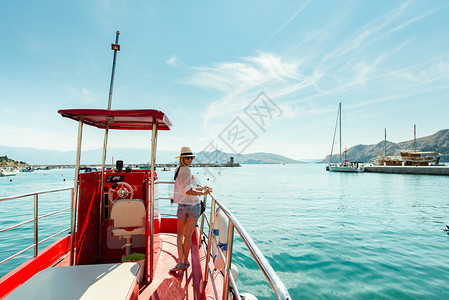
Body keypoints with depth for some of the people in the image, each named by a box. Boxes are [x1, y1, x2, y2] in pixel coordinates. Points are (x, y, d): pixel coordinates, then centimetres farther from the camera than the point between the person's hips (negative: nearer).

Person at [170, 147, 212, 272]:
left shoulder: (178, 169, 8)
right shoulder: (186, 170, -17)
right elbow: (188, 191, -21)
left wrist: (201, 188, 21)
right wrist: (203, 193, -11)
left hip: (182, 206, 6)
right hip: (194, 205, -6)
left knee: (180, 234, 18)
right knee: (188, 235, 8)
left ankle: (180, 262, 12)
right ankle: (185, 261, 24)